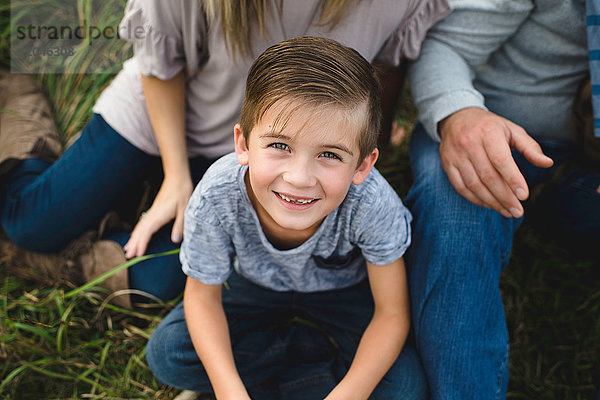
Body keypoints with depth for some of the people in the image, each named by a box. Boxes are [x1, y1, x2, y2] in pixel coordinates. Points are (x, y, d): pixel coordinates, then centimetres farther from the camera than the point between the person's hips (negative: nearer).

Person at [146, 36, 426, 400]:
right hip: (257, 284, 2)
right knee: (166, 355, -14)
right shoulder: (216, 198, -35)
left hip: (344, 287, -1)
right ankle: (307, 356, -2)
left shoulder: (372, 204, -38)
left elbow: (391, 313, -23)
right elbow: (202, 296, -18)